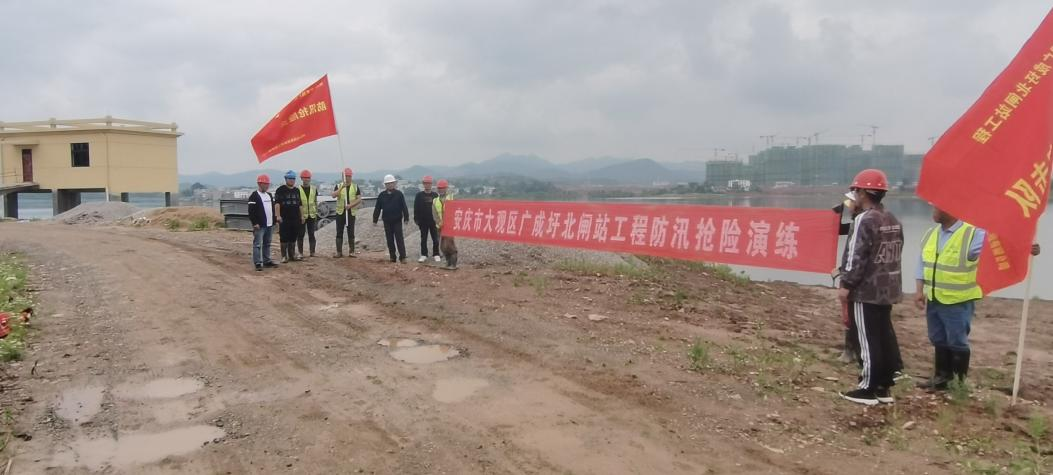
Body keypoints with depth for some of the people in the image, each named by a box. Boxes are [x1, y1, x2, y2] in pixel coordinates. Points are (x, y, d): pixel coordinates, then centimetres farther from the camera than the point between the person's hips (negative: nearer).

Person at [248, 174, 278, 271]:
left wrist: (274, 221, 16)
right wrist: (255, 223, -17)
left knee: (267, 244, 14)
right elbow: (251, 211, -13)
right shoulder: (254, 196, -8)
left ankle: (267, 261, 22)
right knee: (258, 244, -7)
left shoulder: (270, 195, 16)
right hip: (259, 226, -8)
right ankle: (258, 263, -7)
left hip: (269, 225, 8)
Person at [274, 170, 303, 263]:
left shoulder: (297, 190, 15)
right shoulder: (280, 190, -3)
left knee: (293, 238, 10)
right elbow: (277, 204, -10)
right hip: (284, 219, -5)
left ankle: (292, 255, 19)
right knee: (284, 238, -2)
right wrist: (278, 216, -18)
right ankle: (284, 256, 4)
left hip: (295, 218, 5)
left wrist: (301, 216, 16)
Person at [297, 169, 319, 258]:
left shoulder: (314, 189, 9)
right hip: (301, 215, -3)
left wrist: (316, 213, 11)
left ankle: (312, 252, 12)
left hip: (312, 215, 3)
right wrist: (300, 216, -9)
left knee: (311, 234, 7)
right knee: (300, 234, 2)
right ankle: (300, 253, 9)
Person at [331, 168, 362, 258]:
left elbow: (359, 199, -1)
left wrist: (351, 205, -16)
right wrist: (342, 187, -26)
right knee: (339, 233, 1)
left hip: (351, 212, 0)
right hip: (340, 212, 0)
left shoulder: (355, 187, 6)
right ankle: (339, 252, 5)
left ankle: (351, 252, 7)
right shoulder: (338, 186, 4)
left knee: (351, 233, 2)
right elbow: (333, 195, -14)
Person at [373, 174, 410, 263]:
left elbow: (404, 207, -2)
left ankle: (402, 257, -3)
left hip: (397, 220, -3)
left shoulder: (399, 194, -2)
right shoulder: (381, 195, 4)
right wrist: (375, 220, 7)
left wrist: (406, 218, -5)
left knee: (399, 239, -5)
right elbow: (377, 209, 8)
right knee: (390, 240, 8)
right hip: (387, 221, 3)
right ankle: (392, 257, 16)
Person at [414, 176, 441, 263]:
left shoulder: (435, 195, 3)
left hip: (433, 221, 0)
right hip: (423, 221, 0)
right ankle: (424, 255, 15)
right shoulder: (419, 195, 1)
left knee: (435, 239, 3)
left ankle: (436, 254, 12)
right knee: (423, 239, 7)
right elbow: (416, 208, 1)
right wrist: (416, 219, -4)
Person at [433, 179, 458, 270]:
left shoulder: (451, 198, 2)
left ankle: (453, 264, -8)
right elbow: (434, 214, 2)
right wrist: (439, 222, -15)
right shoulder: (435, 201, 13)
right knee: (442, 246, 6)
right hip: (440, 226, 5)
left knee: (450, 244, -12)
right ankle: (448, 262, 18)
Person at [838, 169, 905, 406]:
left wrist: (846, 285, -13)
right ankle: (884, 387, 19)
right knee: (885, 337, 12)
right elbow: (894, 254, 17)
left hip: (866, 290, -9)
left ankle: (868, 389, 2)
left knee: (869, 339, -3)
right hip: (888, 289, 9)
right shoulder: (893, 221, 12)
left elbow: (856, 257, -19)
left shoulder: (864, 220, -15)